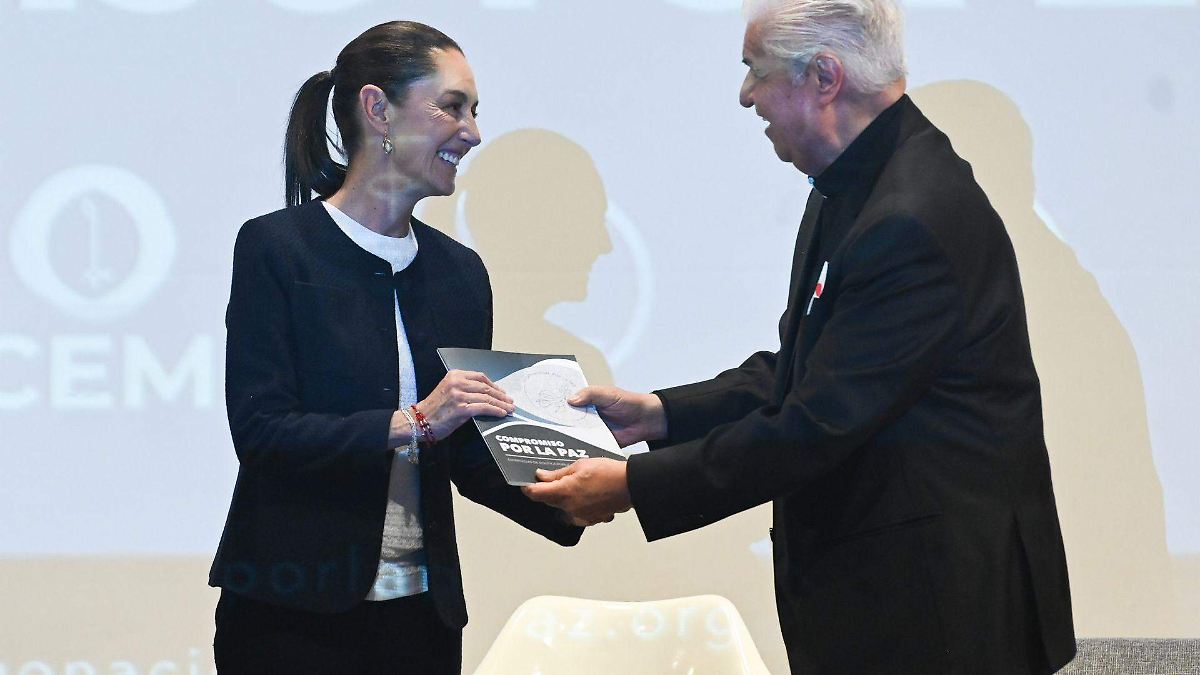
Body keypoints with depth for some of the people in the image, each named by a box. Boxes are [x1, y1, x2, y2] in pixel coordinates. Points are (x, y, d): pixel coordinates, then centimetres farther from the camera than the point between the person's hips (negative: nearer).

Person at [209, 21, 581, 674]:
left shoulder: (459, 271, 11)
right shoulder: (275, 248, -6)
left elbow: (471, 458, 10)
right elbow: (259, 429, -15)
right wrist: (411, 424, -23)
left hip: (421, 612, 5)